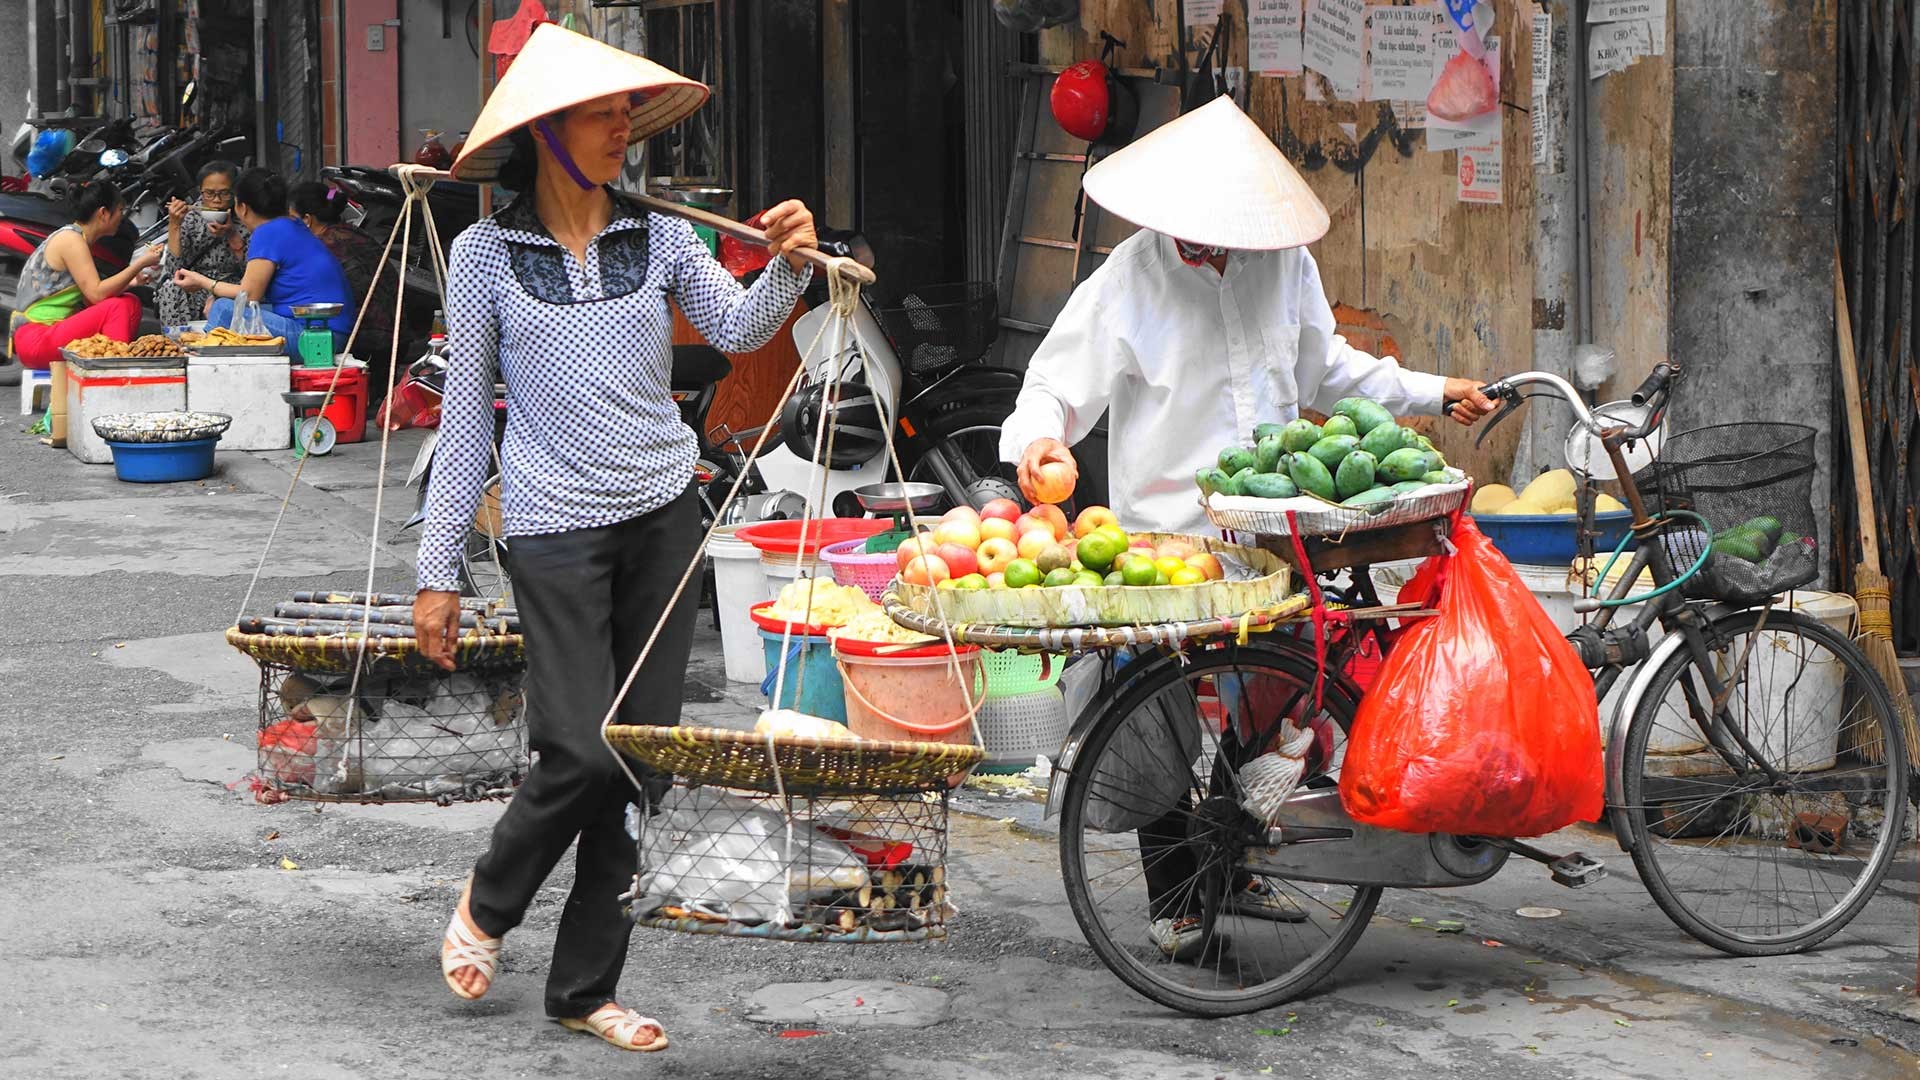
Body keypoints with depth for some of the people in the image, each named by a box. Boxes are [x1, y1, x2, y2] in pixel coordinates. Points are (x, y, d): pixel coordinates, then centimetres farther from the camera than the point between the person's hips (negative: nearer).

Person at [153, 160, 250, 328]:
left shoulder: (245, 221, -2)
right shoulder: (190, 218, 0)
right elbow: (174, 268, -8)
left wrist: (232, 236, -19)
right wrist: (174, 225, -18)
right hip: (191, 291, 2)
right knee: (171, 288, -29)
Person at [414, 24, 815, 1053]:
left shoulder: (659, 236, 6)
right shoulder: (487, 253, -1)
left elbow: (738, 329, -8)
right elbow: (464, 417, 2)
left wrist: (786, 264, -29)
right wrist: (437, 571, 2)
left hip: (662, 513, 3)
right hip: (555, 525, -3)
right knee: (582, 752, -13)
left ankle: (585, 987, 16)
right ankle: (485, 903, 18)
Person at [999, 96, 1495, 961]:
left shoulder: (1286, 262, 5)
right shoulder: (1131, 279, -10)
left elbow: (1326, 368, 20)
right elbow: (1059, 381, -11)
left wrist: (1432, 394, 19)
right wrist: (1040, 438, -32)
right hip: (1166, 534, -5)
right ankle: (1171, 900, 12)